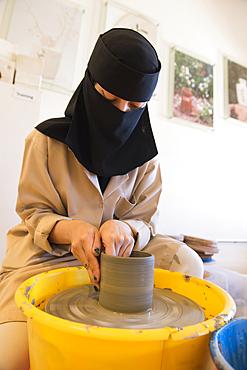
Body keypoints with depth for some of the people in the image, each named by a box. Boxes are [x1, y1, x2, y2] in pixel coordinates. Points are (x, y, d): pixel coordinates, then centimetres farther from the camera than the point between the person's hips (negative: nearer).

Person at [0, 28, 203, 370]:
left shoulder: (145, 157, 0)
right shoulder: (47, 140, -6)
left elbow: (146, 220, -2)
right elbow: (34, 213, -5)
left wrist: (124, 229, -27)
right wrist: (71, 229, -28)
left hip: (122, 249, 3)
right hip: (47, 252, -2)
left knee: (187, 263, -19)